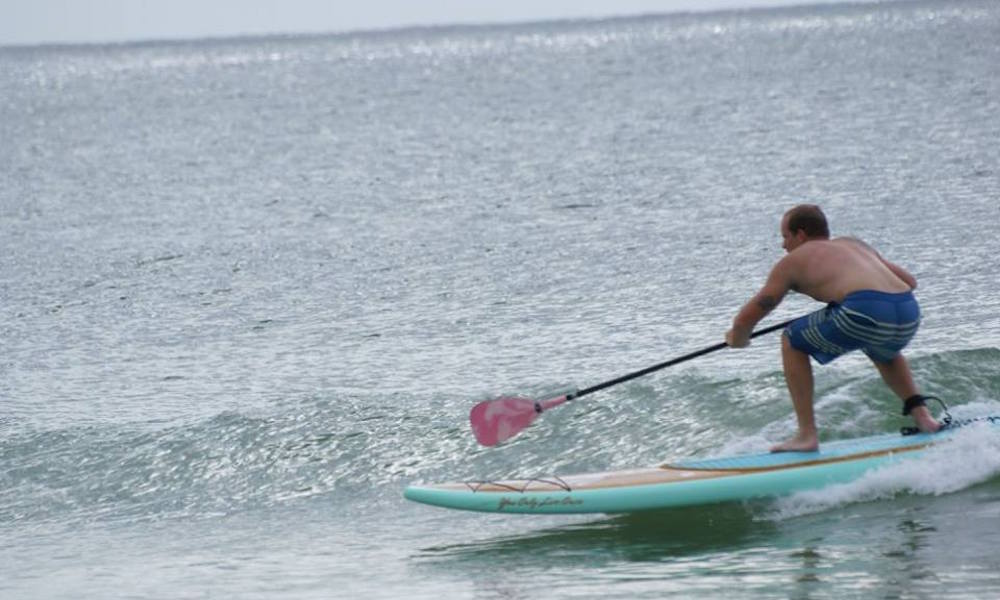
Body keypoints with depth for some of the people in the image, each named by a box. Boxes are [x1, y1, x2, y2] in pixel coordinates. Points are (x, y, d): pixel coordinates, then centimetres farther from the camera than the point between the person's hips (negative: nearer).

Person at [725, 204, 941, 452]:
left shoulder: (793, 261, 18)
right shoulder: (856, 245, 32)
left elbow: (747, 318, 22)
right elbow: (909, 281, 39)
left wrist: (737, 338, 44)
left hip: (865, 312, -6)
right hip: (909, 313, 6)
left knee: (792, 342, 17)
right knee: (883, 351, 41)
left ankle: (807, 434, 9)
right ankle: (920, 412, 22)